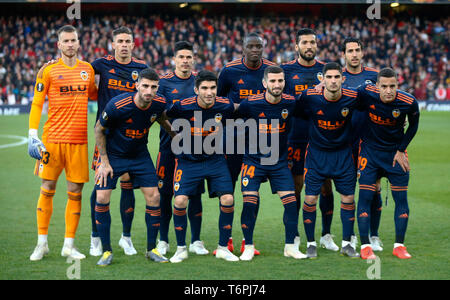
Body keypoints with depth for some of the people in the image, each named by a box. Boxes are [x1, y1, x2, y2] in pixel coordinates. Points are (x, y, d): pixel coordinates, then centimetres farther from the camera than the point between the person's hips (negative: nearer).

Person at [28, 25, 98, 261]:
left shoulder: (87, 69, 11)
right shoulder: (48, 70, 0)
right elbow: (37, 104, 0)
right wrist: (32, 134, -9)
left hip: (79, 140, 3)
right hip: (53, 139, -3)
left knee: (75, 192, 3)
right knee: (47, 189, 0)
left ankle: (69, 244, 11)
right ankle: (42, 243, 12)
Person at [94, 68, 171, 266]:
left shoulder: (159, 104, -16)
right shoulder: (117, 105, -28)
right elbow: (99, 129, -12)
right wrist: (104, 162, -12)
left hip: (140, 155, 3)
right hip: (113, 154, -3)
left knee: (154, 197, -4)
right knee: (102, 198, -13)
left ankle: (151, 249, 11)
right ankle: (106, 251, 1)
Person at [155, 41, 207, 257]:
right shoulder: (164, 83, 2)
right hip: (170, 144, -1)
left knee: (195, 193, 2)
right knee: (165, 194, 1)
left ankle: (196, 241, 10)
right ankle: (163, 241, 11)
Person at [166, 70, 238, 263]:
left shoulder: (225, 106, -11)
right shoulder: (182, 107, -19)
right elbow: (165, 117, 1)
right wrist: (178, 134, 5)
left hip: (215, 159, 2)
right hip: (188, 160, -2)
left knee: (228, 200, -11)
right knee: (180, 200, -16)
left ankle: (223, 248, 6)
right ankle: (181, 249, 3)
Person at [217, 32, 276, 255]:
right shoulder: (229, 70, -4)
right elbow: (218, 99, 10)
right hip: (233, 135, -1)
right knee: (227, 186, 0)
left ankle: (248, 241, 12)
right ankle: (226, 240, 9)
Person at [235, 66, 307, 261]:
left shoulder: (290, 102, -7)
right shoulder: (251, 104, -15)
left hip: (279, 161, 2)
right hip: (254, 159, -2)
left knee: (291, 202, -5)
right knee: (249, 203, -11)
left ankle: (290, 246, 10)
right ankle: (248, 247, 5)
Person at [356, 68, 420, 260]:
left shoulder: (409, 103, -19)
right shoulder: (366, 93, -21)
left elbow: (413, 126, 1)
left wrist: (401, 150, -1)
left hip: (395, 152, 1)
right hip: (370, 149, -1)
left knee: (401, 198, 0)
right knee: (365, 196, -8)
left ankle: (399, 245, 11)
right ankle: (365, 246, -1)